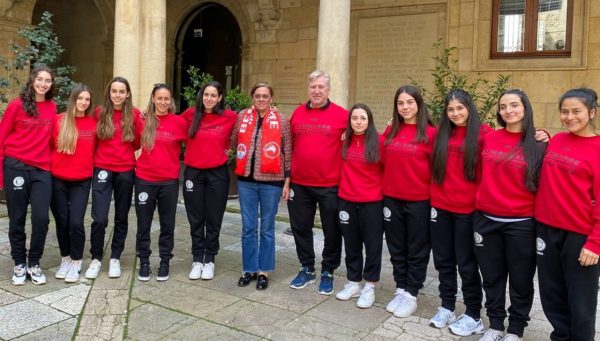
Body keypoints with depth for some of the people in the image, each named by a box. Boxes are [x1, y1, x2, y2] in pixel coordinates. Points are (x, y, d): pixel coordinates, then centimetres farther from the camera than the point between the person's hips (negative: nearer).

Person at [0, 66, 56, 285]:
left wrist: (51, 161, 5)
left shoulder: (52, 108, 7)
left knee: (41, 217, -4)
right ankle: (19, 263, 22)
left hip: (42, 170, 2)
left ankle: (34, 263, 14)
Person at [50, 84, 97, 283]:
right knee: (62, 222, 8)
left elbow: (95, 149, 12)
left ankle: (76, 263, 11)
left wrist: (89, 165, 1)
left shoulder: (93, 123, 0)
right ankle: (65, 259, 26)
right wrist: (50, 165, 2)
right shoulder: (58, 120, -2)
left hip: (82, 181, 0)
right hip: (58, 180, 1)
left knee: (76, 222, -8)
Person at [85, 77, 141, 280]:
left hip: (126, 171, 1)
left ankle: (115, 258, 23)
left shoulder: (134, 114, 0)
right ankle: (96, 259, 13)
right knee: (99, 218, -6)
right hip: (102, 170, -1)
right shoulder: (99, 113, 1)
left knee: (121, 217, 10)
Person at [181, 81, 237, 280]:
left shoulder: (230, 117, -5)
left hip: (217, 174, -1)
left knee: (213, 220, 6)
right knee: (196, 219, 9)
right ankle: (197, 260, 20)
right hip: (193, 172, 2)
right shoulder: (190, 115, 1)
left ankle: (210, 260, 19)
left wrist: (225, 150, 2)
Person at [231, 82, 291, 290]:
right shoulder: (242, 117, 5)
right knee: (248, 227, 9)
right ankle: (249, 269, 22)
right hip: (246, 180, 3)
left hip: (271, 182, -2)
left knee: (267, 228, 8)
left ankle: (264, 271, 20)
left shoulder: (281, 121, -2)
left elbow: (287, 153, 0)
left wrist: (287, 182, -2)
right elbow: (233, 142, 17)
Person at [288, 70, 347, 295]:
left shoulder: (341, 115, -5)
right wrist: (287, 177, 10)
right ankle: (307, 269, 31)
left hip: (330, 185, -3)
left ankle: (328, 272, 26)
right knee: (300, 228, 13)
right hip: (300, 184, 3)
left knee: (332, 231, 8)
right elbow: (290, 146, 11)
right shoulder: (298, 113, 6)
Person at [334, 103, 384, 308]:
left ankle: (369, 287, 19)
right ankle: (353, 283, 27)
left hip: (372, 201, -3)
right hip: (346, 200, 4)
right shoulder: (344, 141, 3)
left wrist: (383, 189, -3)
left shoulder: (378, 141, -8)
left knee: (372, 244, 6)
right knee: (351, 244, 13)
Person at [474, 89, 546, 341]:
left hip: (521, 223, -2)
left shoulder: (538, 144, -4)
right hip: (485, 220, 2)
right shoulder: (488, 138, 2)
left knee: (520, 279, 11)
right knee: (492, 277, 14)